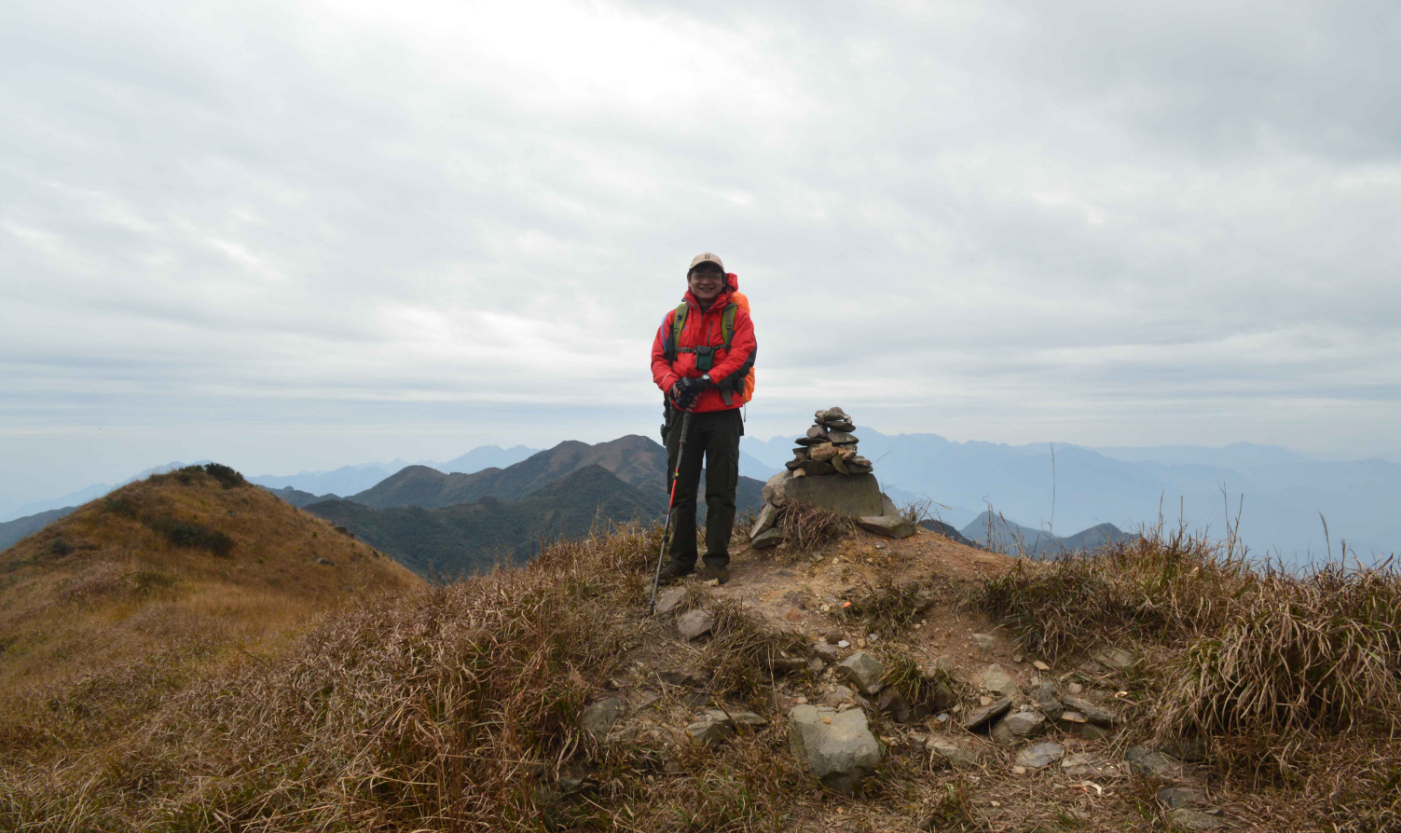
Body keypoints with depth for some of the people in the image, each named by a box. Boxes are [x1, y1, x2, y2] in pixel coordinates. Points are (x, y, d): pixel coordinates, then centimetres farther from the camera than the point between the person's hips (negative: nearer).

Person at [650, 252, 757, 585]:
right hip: (682, 413, 3)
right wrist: (673, 386, -15)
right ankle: (681, 558, 17)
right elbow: (658, 359, 6)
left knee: (721, 490, 1)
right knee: (681, 489, 7)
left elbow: (743, 355, -10)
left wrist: (704, 381, -20)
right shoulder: (675, 318, 11)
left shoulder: (737, 315, 3)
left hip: (723, 413, -2)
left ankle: (717, 560, 10)